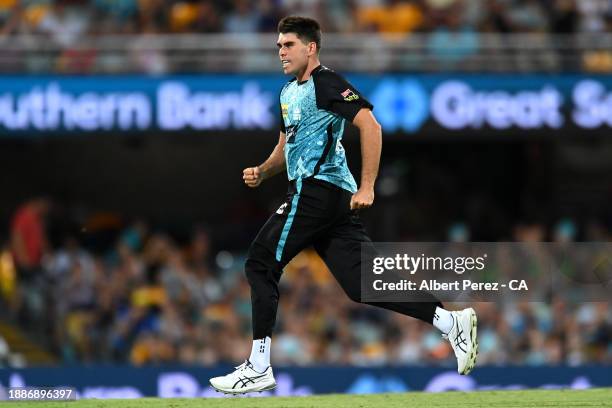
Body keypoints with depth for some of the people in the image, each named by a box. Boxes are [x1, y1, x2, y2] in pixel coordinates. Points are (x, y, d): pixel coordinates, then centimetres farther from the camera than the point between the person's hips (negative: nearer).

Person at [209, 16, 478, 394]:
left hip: (315, 190, -10)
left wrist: (367, 187, -22)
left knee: (261, 264, -5)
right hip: (337, 200, 10)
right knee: (363, 283, 2)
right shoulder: (289, 92, 22)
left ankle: (258, 368, -4)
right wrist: (262, 172, 11)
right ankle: (451, 321, -2)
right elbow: (286, 146, 32)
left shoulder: (325, 83, -8)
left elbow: (370, 125, -18)